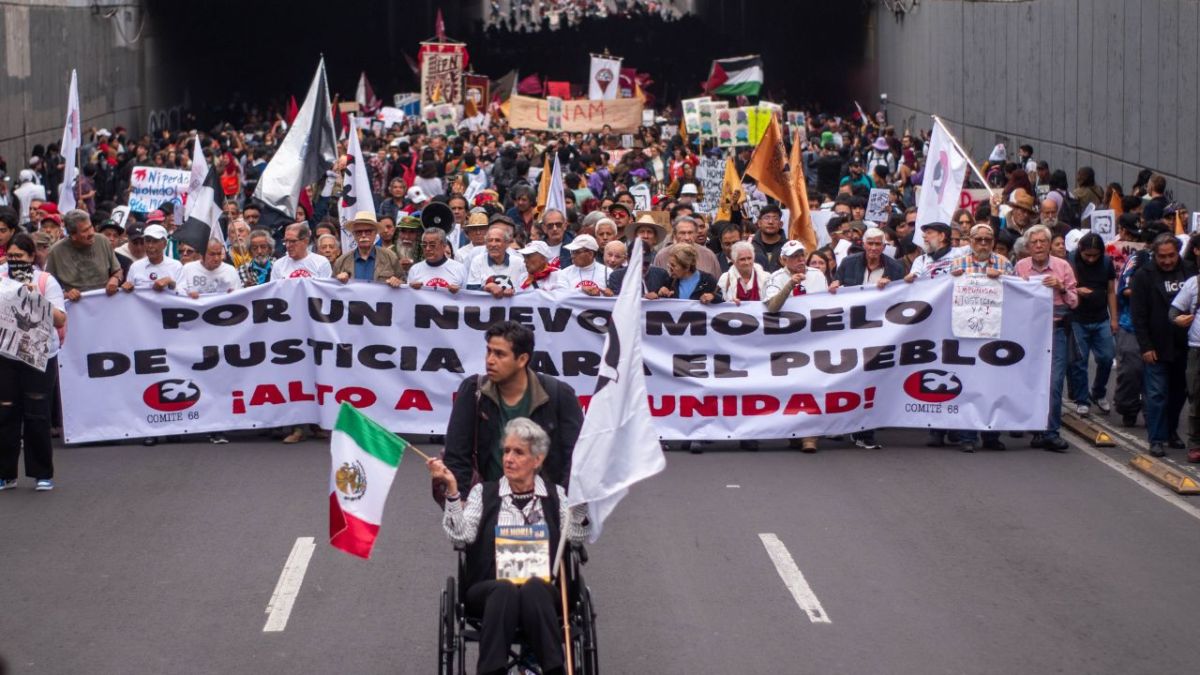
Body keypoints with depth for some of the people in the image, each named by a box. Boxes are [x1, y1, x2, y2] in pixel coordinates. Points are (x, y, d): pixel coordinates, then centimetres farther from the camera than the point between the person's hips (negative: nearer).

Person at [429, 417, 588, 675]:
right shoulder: (483, 492, 18)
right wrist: (452, 489, -10)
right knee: (505, 590, -36)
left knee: (533, 589, -36)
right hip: (489, 590, 0)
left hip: (543, 591, 0)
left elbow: (575, 536, -1)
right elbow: (461, 534, 0)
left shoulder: (555, 495, 18)